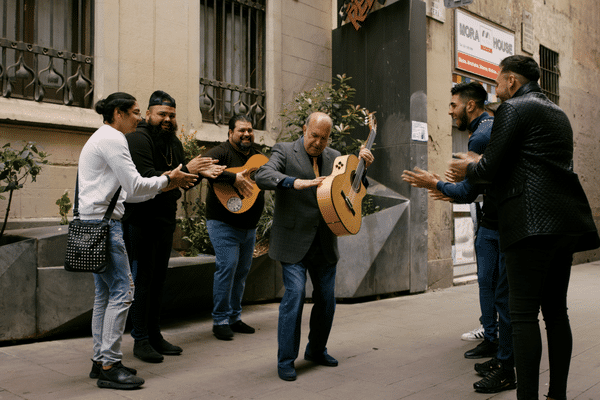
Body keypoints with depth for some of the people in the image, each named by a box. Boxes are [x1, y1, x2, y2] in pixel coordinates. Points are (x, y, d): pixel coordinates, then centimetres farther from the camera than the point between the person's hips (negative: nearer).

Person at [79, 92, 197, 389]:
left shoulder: (102, 138, 23)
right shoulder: (112, 139, -10)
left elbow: (124, 192, 20)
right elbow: (134, 187, -15)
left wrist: (162, 185, 15)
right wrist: (167, 181, -1)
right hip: (103, 223, -11)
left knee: (105, 293, 12)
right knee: (121, 291, -9)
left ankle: (100, 360, 19)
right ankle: (109, 366, -3)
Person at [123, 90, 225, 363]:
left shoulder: (174, 142, 15)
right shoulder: (138, 138, -11)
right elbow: (146, 178, -23)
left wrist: (201, 172, -3)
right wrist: (186, 170, -27)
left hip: (166, 219, 8)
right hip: (141, 220, -8)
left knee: (158, 278, 13)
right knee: (142, 278, -1)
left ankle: (154, 335, 24)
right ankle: (140, 340, 9)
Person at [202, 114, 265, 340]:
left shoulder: (258, 157, 15)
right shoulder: (221, 152, -9)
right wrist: (234, 178, -33)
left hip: (250, 225, 7)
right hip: (224, 223, -7)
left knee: (242, 270, 11)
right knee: (227, 267, -12)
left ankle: (234, 317, 23)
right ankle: (220, 320, 1)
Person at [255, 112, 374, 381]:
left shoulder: (334, 157, 12)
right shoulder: (284, 151, -3)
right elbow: (262, 176, -21)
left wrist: (362, 166, 0)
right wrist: (296, 182, -35)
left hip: (324, 244, 5)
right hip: (294, 241, -5)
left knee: (326, 299, 10)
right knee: (295, 293, -12)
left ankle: (316, 350, 32)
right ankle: (285, 360, 3)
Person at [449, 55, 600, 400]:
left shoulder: (513, 108, -4)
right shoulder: (558, 113, 23)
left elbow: (491, 168, -10)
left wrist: (470, 169, 12)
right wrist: (481, 166, 27)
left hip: (532, 222, -9)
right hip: (565, 222, 9)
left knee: (524, 314, -7)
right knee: (556, 311, 13)